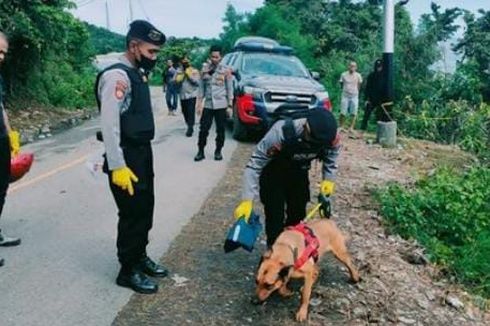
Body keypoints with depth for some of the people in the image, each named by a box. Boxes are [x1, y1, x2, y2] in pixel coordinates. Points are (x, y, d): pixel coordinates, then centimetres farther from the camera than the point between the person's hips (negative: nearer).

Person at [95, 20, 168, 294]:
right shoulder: (117, 76, -18)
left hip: (143, 153, 9)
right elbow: (109, 125, -23)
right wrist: (117, 166, -25)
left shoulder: (138, 74, 10)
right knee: (132, 214, 1)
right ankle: (128, 271, 17)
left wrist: (143, 155, 14)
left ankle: (140, 257, 36)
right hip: (127, 158, -9)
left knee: (145, 209, 18)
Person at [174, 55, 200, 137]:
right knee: (185, 112, 9)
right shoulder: (178, 71, 9)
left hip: (192, 95, -4)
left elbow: (197, 82, -9)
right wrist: (183, 75, -11)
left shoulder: (194, 71, 1)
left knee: (191, 112, -11)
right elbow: (176, 81, 0)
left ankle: (190, 128, -8)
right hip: (182, 95, 4)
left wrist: (189, 75, -11)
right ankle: (189, 127, 23)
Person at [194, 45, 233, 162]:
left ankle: (218, 151, 18)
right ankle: (200, 152, 10)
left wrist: (230, 106, -5)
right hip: (207, 105, 2)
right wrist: (199, 104, 4)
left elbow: (230, 89, -1)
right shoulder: (204, 70, 5)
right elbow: (201, 88, 8)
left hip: (221, 105, -2)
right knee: (203, 129, 0)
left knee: (220, 130, 5)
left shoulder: (226, 70, -2)